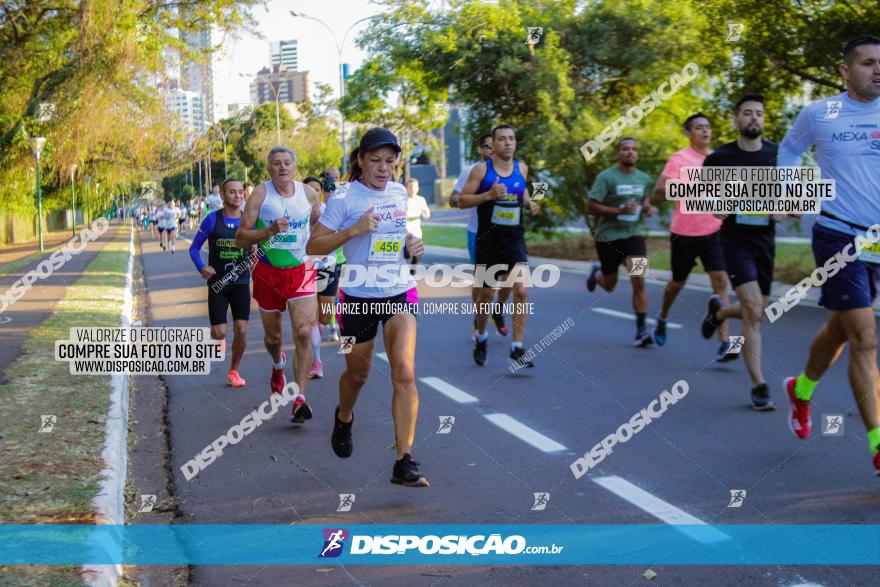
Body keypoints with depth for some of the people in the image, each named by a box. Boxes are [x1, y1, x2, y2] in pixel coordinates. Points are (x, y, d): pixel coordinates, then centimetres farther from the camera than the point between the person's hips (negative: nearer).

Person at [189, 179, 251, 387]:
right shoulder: (212, 219, -6)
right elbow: (194, 248, -1)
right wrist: (201, 267, -19)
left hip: (241, 282, 2)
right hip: (218, 282, -1)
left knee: (241, 330, -7)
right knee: (220, 333, -6)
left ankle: (233, 371, 14)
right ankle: (215, 334, 32)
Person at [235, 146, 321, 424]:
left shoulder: (309, 194, 1)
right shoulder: (261, 193, -7)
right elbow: (241, 237, -9)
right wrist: (271, 230, -23)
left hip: (301, 271, 0)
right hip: (268, 272, 0)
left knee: (303, 333, -16)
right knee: (272, 336, 14)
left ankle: (300, 398, -14)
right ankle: (278, 364, 51)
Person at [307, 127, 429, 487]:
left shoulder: (400, 193, 6)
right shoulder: (344, 198, -9)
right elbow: (313, 246, -11)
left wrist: (412, 243, 4)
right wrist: (354, 230, -23)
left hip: (400, 294, 3)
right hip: (358, 297, -2)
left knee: (405, 372, -14)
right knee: (358, 373, 15)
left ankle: (404, 462, -14)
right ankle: (344, 418, 51)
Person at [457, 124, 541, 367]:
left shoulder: (521, 168, 5)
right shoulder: (481, 169, -7)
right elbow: (462, 200, -7)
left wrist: (529, 203, 3)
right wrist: (488, 195, -22)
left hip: (515, 240, 2)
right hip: (487, 241, -2)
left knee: (521, 291, -13)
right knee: (486, 295, 8)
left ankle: (517, 348, -9)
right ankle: (481, 338, 35)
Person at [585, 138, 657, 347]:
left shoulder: (644, 178, 5)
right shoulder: (606, 177, -12)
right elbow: (590, 207, -16)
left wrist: (648, 207, 1)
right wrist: (620, 211, -24)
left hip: (633, 234, 3)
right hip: (608, 236, -3)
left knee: (639, 281, -14)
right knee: (609, 286, 12)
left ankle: (641, 329, -9)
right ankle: (597, 273, 50)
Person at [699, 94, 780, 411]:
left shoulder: (778, 155, 2)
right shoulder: (720, 157, -3)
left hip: (765, 241, 4)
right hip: (735, 240, -4)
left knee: (755, 312, 13)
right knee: (754, 312, -16)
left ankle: (719, 311, 47)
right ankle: (759, 386, -8)